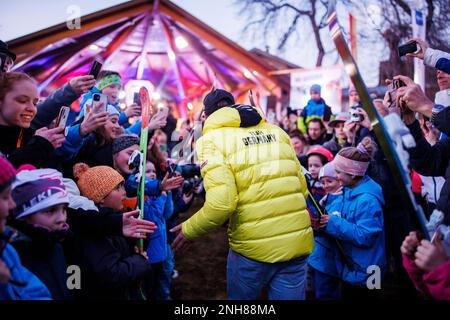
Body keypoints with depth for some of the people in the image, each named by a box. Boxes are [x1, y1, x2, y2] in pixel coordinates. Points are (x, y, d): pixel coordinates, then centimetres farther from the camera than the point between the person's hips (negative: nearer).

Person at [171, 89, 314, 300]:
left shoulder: (213, 139, -6)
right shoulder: (276, 131, 10)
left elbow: (221, 204, -19)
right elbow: (301, 187, 9)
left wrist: (189, 230, -2)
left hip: (253, 247, -3)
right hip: (298, 243, 4)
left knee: (239, 297, 22)